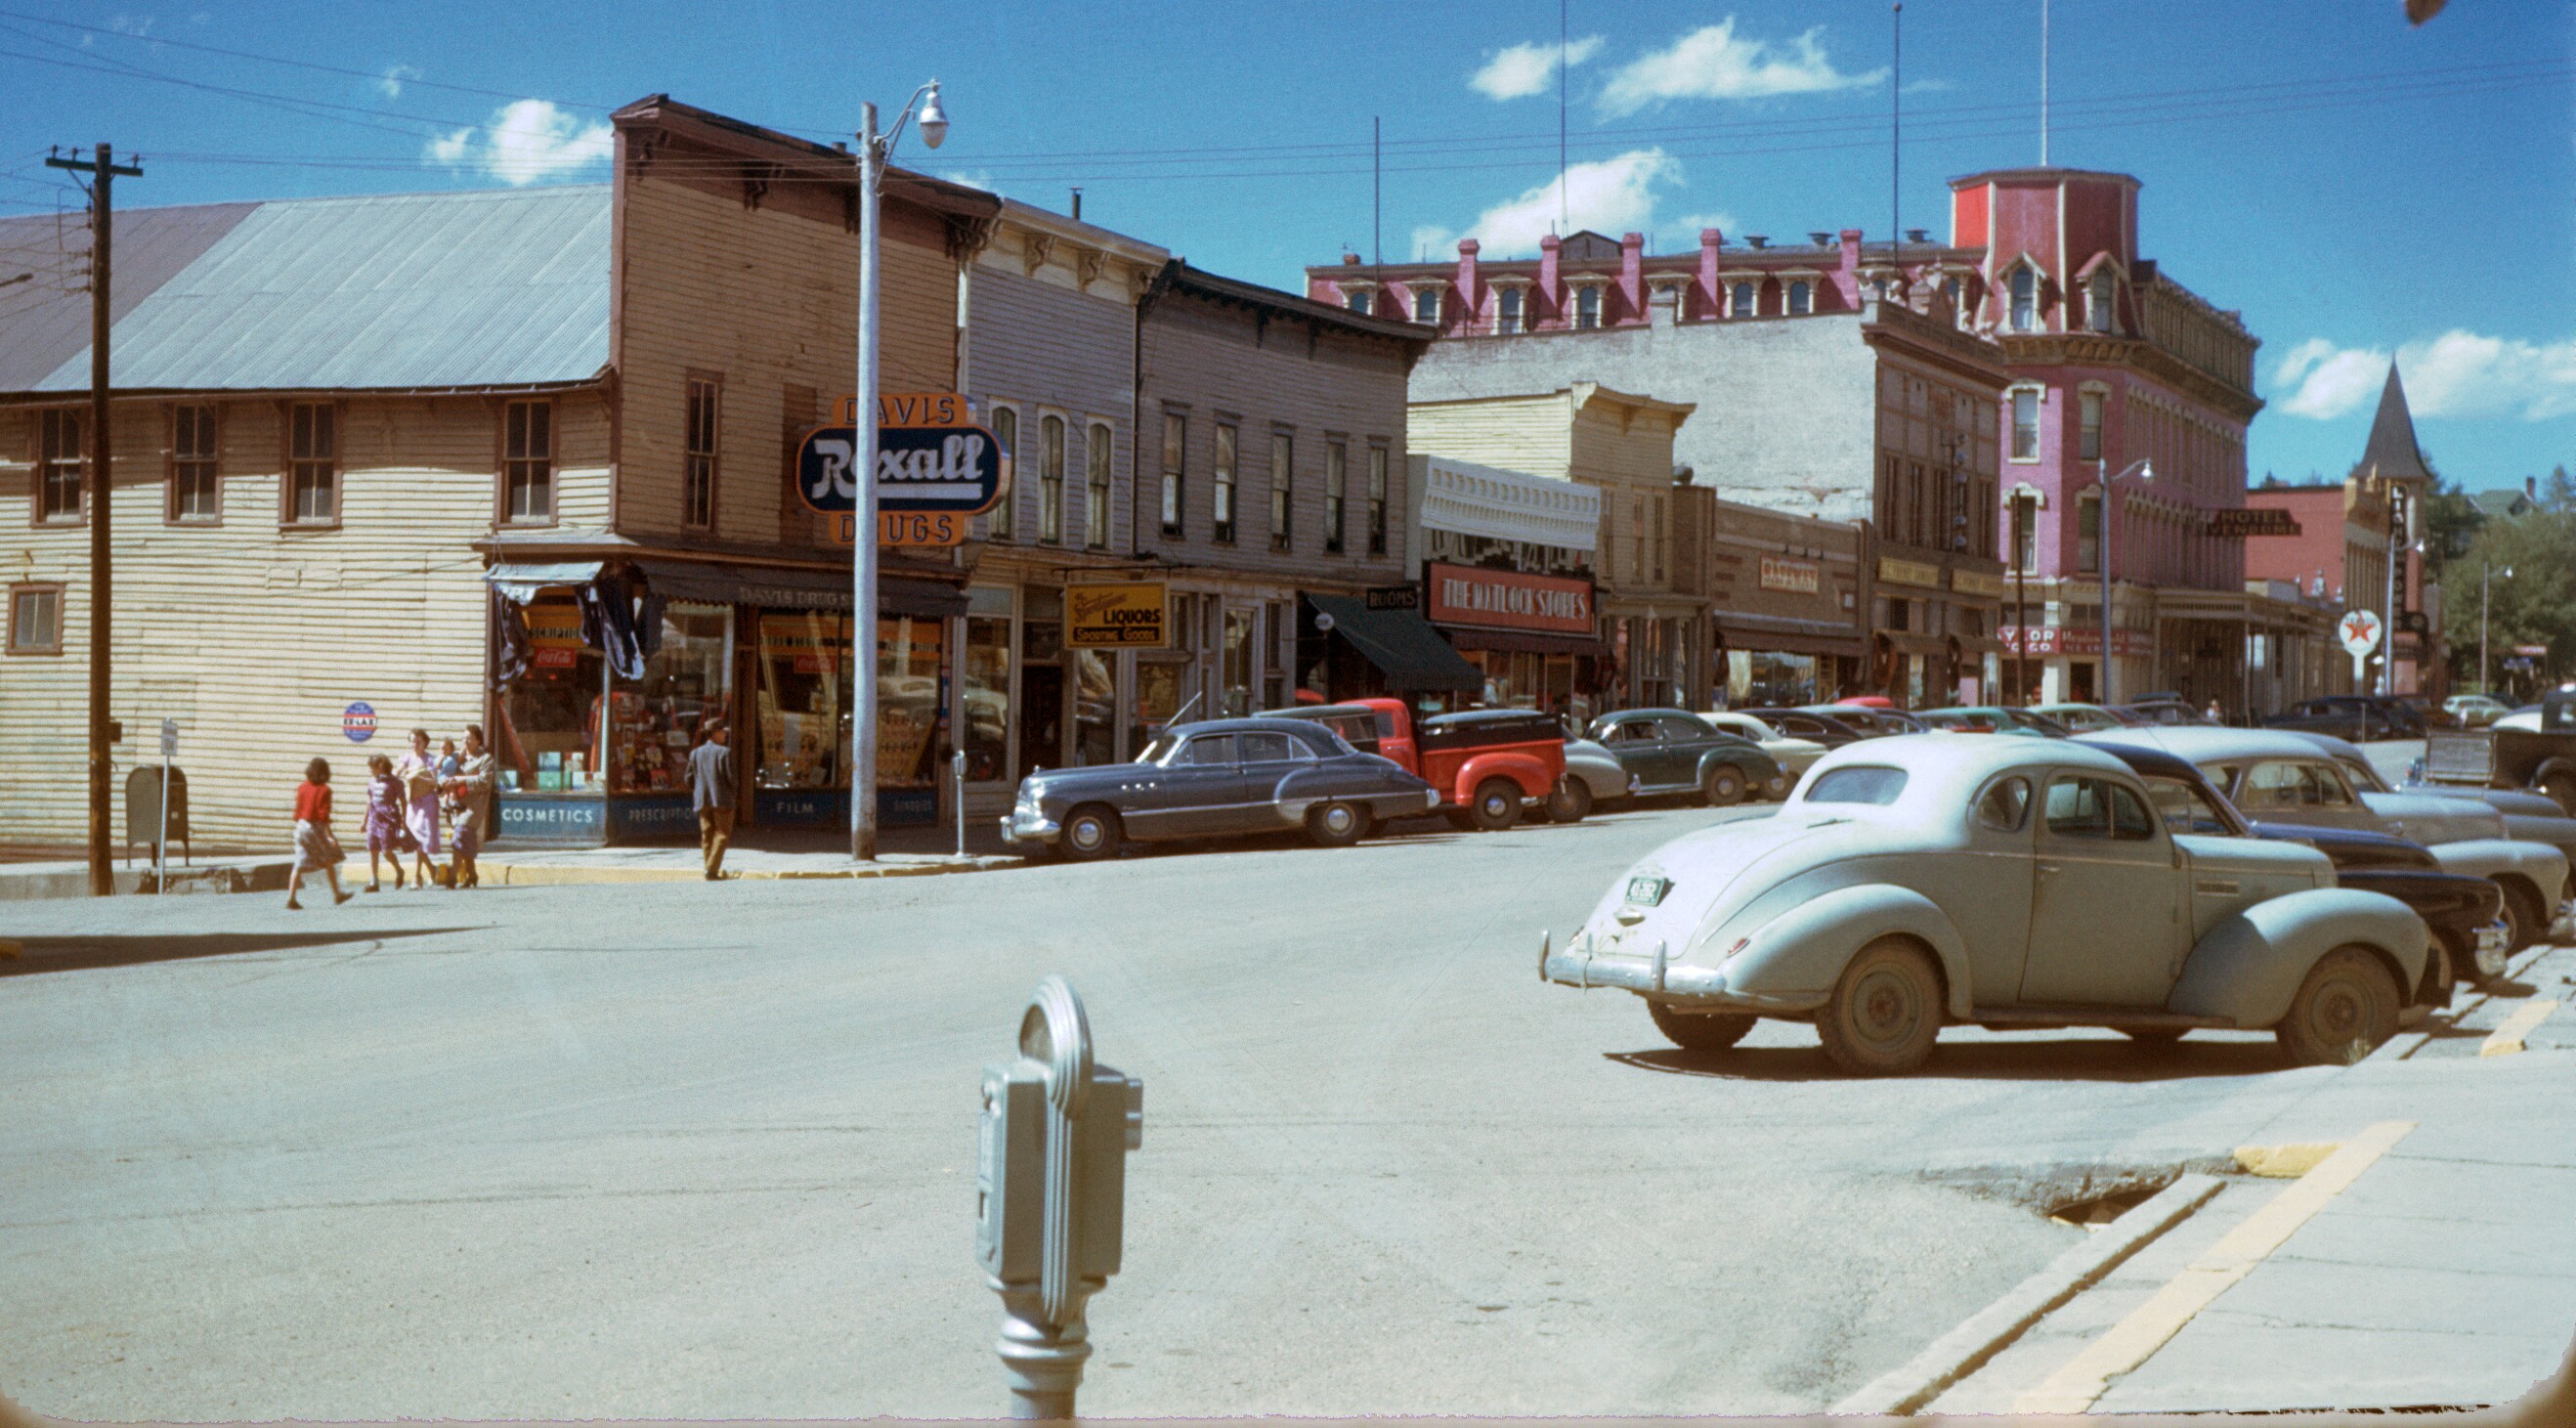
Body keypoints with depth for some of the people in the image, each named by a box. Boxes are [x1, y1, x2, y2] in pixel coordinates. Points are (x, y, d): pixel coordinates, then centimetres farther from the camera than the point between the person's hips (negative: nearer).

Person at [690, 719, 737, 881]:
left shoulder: (695, 753, 7)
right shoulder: (724, 752, -10)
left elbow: (689, 778, 8)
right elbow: (731, 777, -13)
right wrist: (732, 793, 5)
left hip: (702, 801, 5)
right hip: (722, 800, -5)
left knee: (707, 836, 11)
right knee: (722, 834, 0)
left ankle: (710, 869, 9)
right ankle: (712, 869, -11)